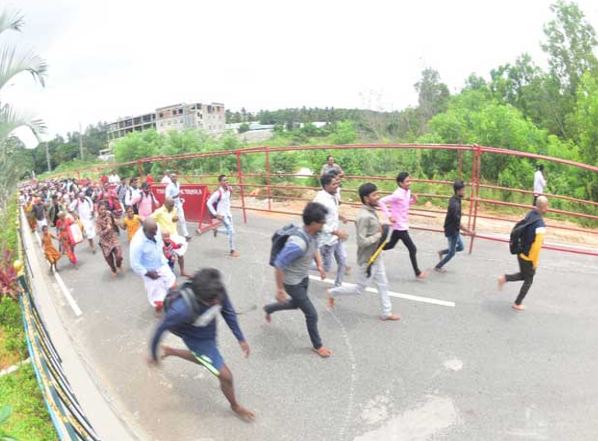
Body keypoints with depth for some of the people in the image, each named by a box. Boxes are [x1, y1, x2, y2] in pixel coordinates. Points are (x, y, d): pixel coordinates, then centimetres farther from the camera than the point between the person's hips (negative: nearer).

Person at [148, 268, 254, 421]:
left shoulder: (217, 291, -31)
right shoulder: (183, 309, -43)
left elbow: (228, 312, -11)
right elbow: (161, 330, -25)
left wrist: (241, 338, -6)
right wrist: (153, 356, -7)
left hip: (209, 335, 6)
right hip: (198, 341, -5)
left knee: (205, 359, 35)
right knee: (226, 376, 3)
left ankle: (169, 351, 57)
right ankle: (235, 406, 36)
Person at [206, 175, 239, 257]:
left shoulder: (228, 190, 0)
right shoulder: (218, 193, -21)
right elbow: (209, 203, -19)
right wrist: (215, 214, -18)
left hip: (228, 213, 8)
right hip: (222, 215, -7)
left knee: (229, 231, 14)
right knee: (231, 231, -9)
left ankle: (216, 230, 39)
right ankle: (232, 250, 4)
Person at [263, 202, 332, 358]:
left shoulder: (313, 234, -11)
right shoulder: (298, 244, -39)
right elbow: (279, 265, -31)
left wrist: (319, 265, 1)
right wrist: (280, 289, -22)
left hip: (303, 278, 9)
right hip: (293, 282, -8)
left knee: (295, 304, 30)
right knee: (311, 314, 4)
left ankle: (269, 309, 55)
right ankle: (317, 345, 28)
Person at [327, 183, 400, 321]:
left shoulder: (372, 211, 3)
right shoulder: (364, 217, -28)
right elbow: (362, 241, -30)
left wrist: (381, 230, 1)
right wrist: (379, 235, -20)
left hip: (376, 257, 9)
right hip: (367, 260, -9)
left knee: (383, 285, 18)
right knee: (360, 289, 9)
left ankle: (386, 313, 32)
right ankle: (332, 292, 26)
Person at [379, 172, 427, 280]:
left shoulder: (407, 192, 4)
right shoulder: (398, 194, -22)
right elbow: (381, 201, -24)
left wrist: (413, 200, -1)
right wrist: (389, 216, -24)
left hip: (403, 225, 9)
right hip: (400, 226, -9)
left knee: (390, 245, 21)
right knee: (412, 249, -2)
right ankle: (417, 273, 10)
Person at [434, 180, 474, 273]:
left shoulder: (454, 199, 2)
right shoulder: (455, 204, -28)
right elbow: (457, 223, -27)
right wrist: (468, 231, -20)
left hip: (454, 230, 9)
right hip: (452, 231, -9)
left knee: (460, 247, 22)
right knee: (452, 252, 7)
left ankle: (442, 252, 29)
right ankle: (438, 267, 21)